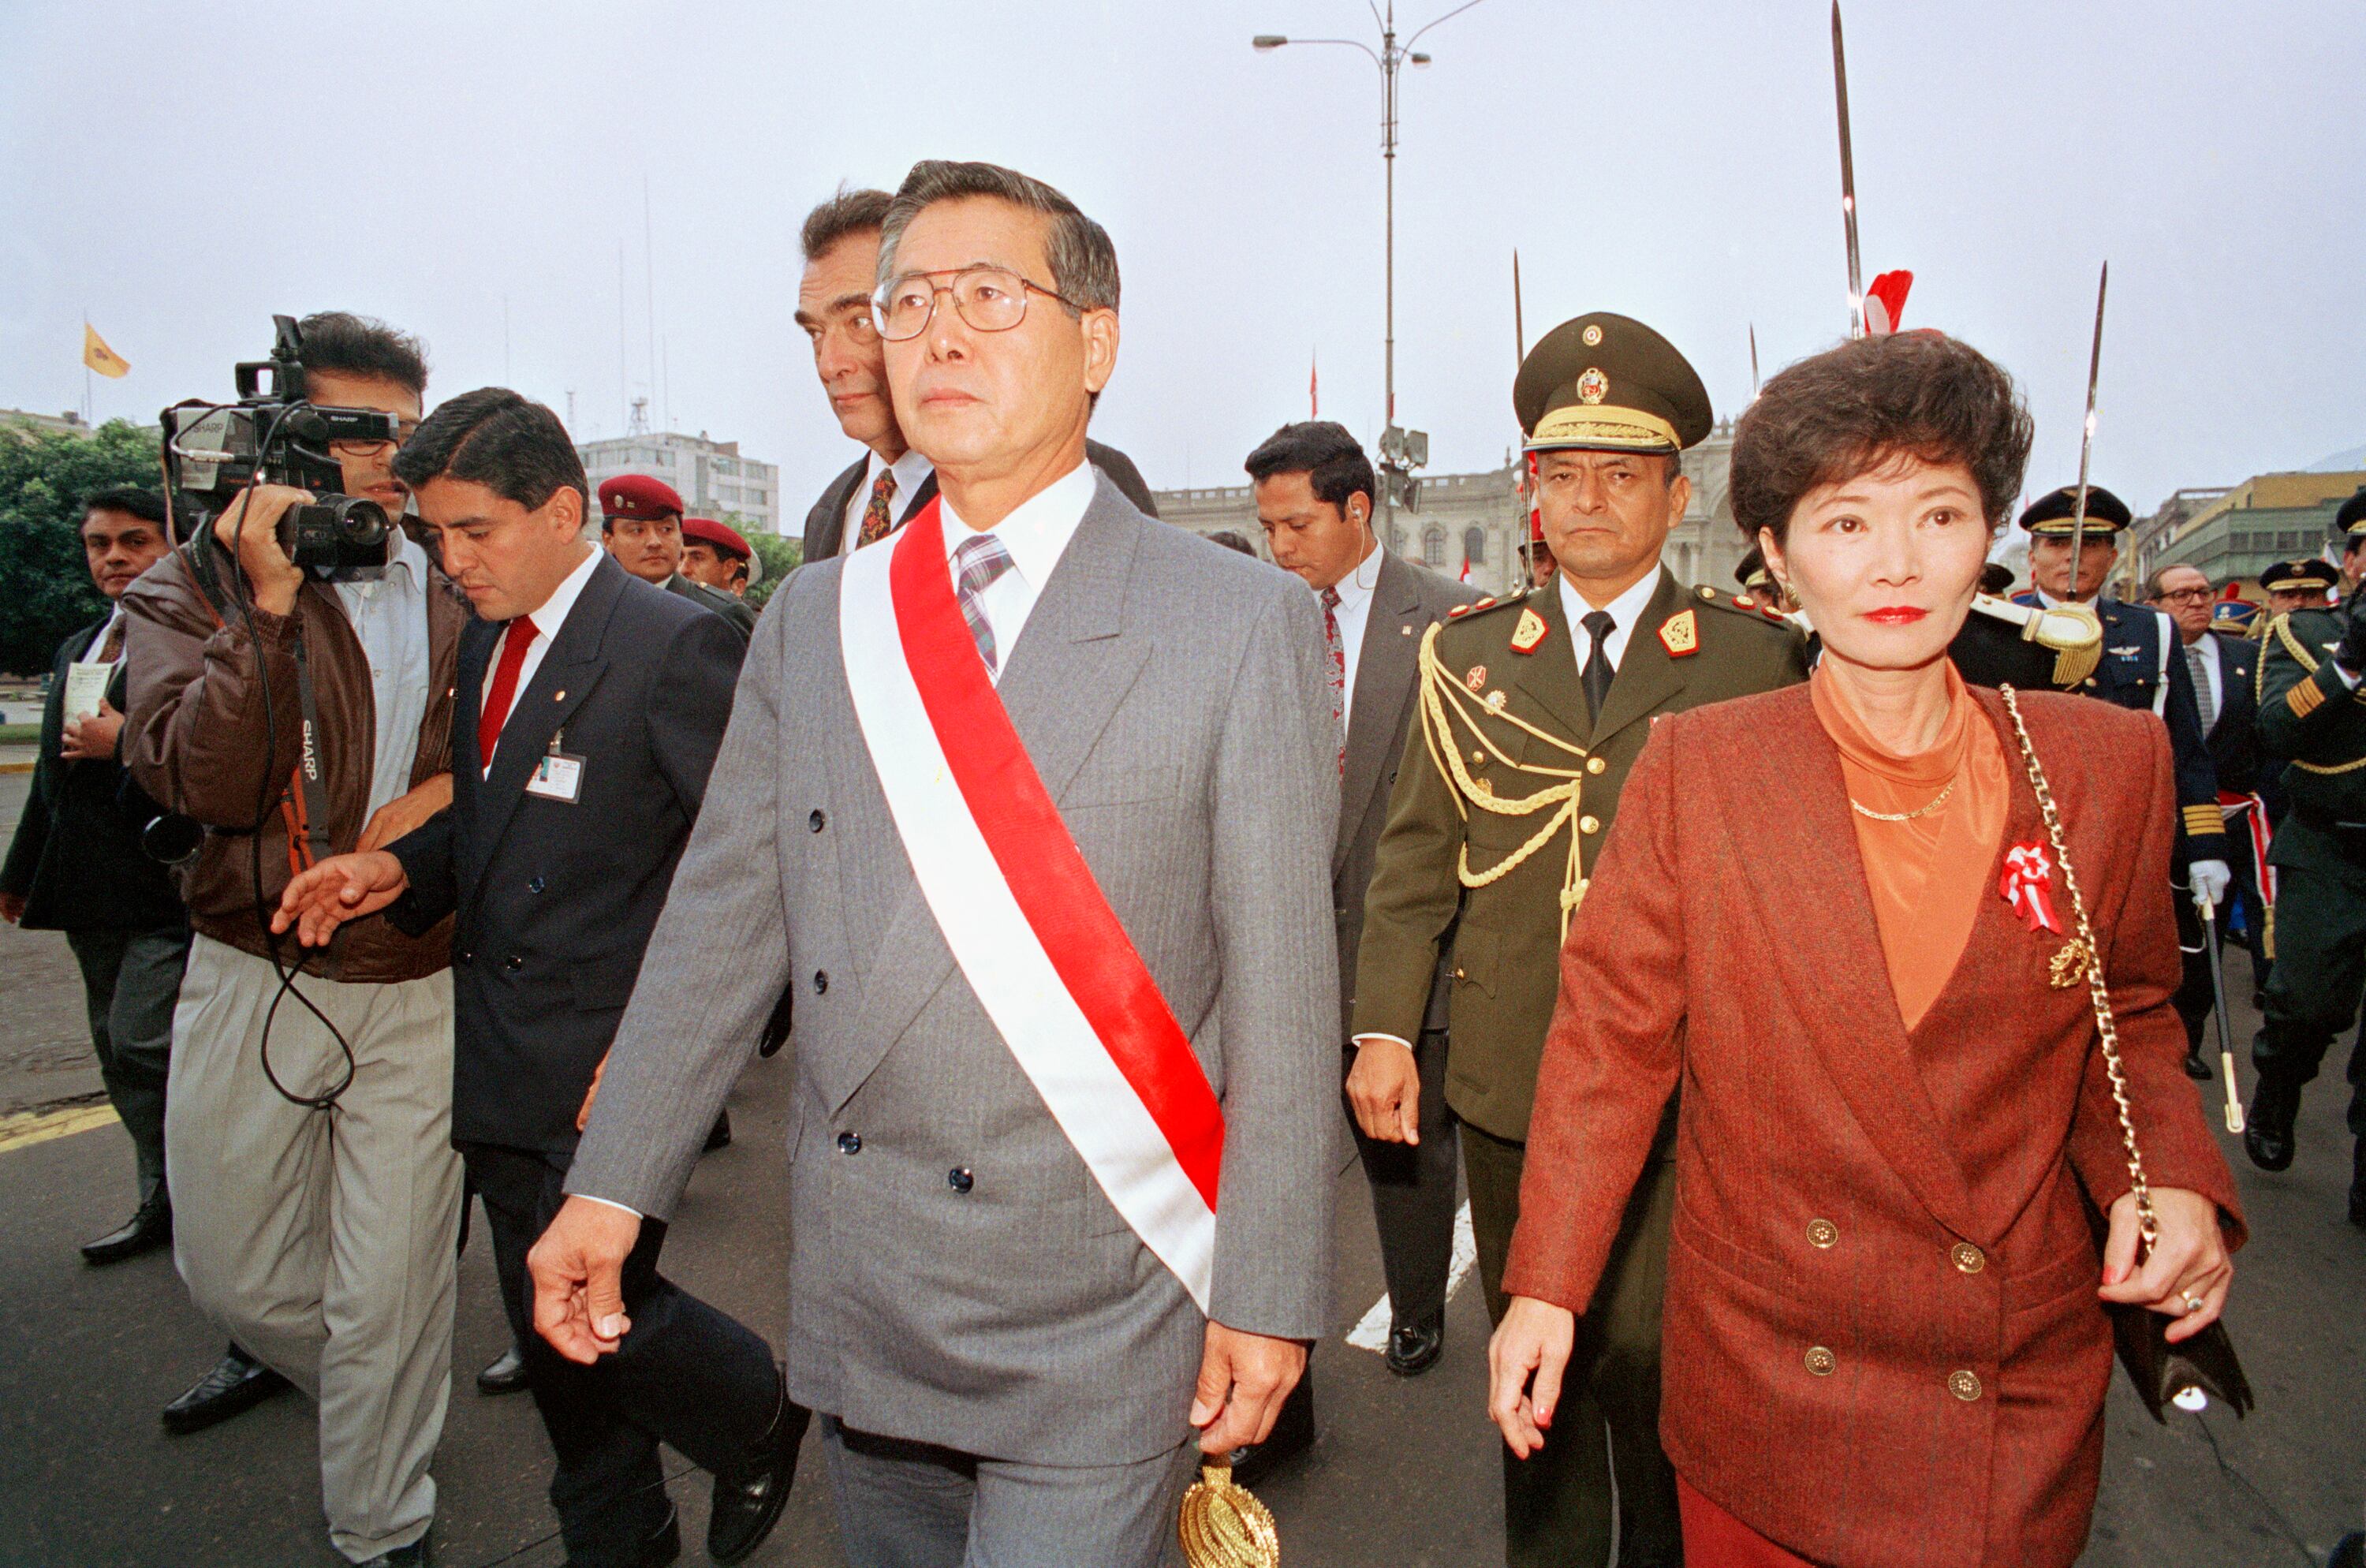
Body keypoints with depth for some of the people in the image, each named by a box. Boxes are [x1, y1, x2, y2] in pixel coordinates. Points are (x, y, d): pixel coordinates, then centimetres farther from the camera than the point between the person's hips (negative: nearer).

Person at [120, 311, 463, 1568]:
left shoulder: (459, 594, 3)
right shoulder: (189, 590, -1)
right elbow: (202, 780, -16)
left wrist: (455, 789, -5)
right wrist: (268, 602, -21)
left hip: (418, 991, 0)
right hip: (249, 981, 1)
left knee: (389, 1300, 6)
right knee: (230, 1272, 20)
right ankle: (291, 1355, 55)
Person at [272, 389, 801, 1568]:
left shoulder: (674, 646, -16)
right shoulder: (485, 640, 9)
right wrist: (400, 868, 0)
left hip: (607, 1063, -8)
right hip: (501, 1063, 8)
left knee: (596, 1307, -3)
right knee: (549, 1327, 17)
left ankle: (760, 1417, 28)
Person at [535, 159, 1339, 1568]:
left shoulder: (1243, 623, -9)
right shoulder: (814, 619, 5)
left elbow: (1281, 986, -10)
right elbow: (725, 916, 6)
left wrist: (1269, 1292, -10)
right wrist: (614, 1185, 2)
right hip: (857, 1309, 5)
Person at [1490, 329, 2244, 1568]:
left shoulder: (2110, 762, -4)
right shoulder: (1695, 766, -10)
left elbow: (2129, 1020, 9)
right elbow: (1613, 1034, -6)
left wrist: (2174, 1180, -10)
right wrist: (1544, 1287, -8)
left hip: (2019, 1380, 1)